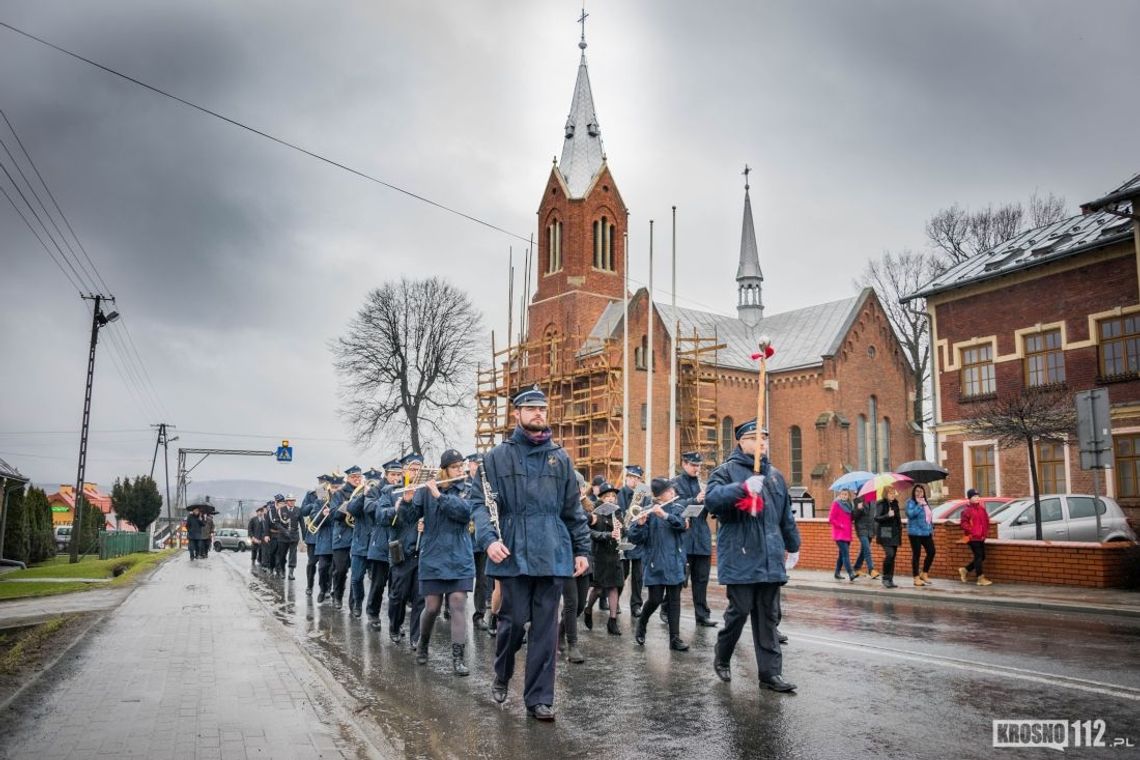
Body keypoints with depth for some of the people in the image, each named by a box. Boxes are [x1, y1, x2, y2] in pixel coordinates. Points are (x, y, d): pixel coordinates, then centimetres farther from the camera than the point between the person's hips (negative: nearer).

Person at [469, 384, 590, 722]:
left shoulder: (560, 457, 11)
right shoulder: (497, 456, 3)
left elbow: (573, 509, 13)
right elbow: (480, 502, -2)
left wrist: (582, 549, 9)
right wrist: (489, 539, -17)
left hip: (552, 555, 3)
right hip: (513, 555, -2)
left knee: (545, 627, 4)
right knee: (514, 620, 2)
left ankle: (539, 698, 13)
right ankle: (502, 675, 31)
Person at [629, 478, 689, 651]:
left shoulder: (678, 509, 6)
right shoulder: (648, 512, -5)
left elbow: (682, 525, -14)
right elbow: (635, 539, -9)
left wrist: (664, 515, -28)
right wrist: (640, 523, -29)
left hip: (675, 563, 3)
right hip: (655, 563, -3)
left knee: (674, 600, 3)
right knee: (655, 599, -3)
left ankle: (675, 638, 9)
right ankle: (641, 625, 24)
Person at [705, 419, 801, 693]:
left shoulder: (774, 475, 17)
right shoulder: (728, 470, -3)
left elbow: (786, 515, 25)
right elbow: (711, 498, -20)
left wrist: (792, 545, 30)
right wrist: (744, 488, -31)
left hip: (770, 559, 6)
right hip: (740, 559, -6)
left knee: (768, 617, 7)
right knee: (739, 611, -1)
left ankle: (770, 673, 12)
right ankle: (721, 659, 21)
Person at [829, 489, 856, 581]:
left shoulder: (849, 505, 14)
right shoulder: (836, 504, -5)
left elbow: (851, 518, 20)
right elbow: (831, 519, -9)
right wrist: (841, 525, -14)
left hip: (847, 534, 8)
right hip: (839, 534, -7)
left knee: (842, 554, 12)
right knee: (846, 554, -17)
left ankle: (837, 573, 21)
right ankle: (850, 574, -24)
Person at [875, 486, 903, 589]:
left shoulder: (895, 504, 13)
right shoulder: (881, 504, -7)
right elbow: (876, 518, -16)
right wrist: (888, 515, -28)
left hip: (895, 534, 7)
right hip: (885, 533, -7)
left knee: (892, 557, 6)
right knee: (889, 554, -18)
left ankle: (890, 579, 12)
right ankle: (885, 579, -7)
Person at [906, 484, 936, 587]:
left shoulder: (925, 503, 16)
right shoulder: (911, 502, -7)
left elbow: (930, 517, 22)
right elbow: (910, 514, -24)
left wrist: (931, 529, 18)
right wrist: (919, 504, -20)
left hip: (926, 532, 7)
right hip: (915, 533, -7)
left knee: (931, 552, 2)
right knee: (916, 554, -3)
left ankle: (924, 574, 19)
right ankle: (916, 578, 3)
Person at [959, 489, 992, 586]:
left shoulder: (982, 508, 12)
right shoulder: (967, 510, -10)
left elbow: (986, 521, 19)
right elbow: (964, 524, -15)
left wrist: (985, 532, 8)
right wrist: (973, 531, -19)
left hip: (981, 538, 8)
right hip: (972, 538, -8)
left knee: (982, 557, 9)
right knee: (978, 556, -8)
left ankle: (965, 570, 24)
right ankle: (981, 578, -3)